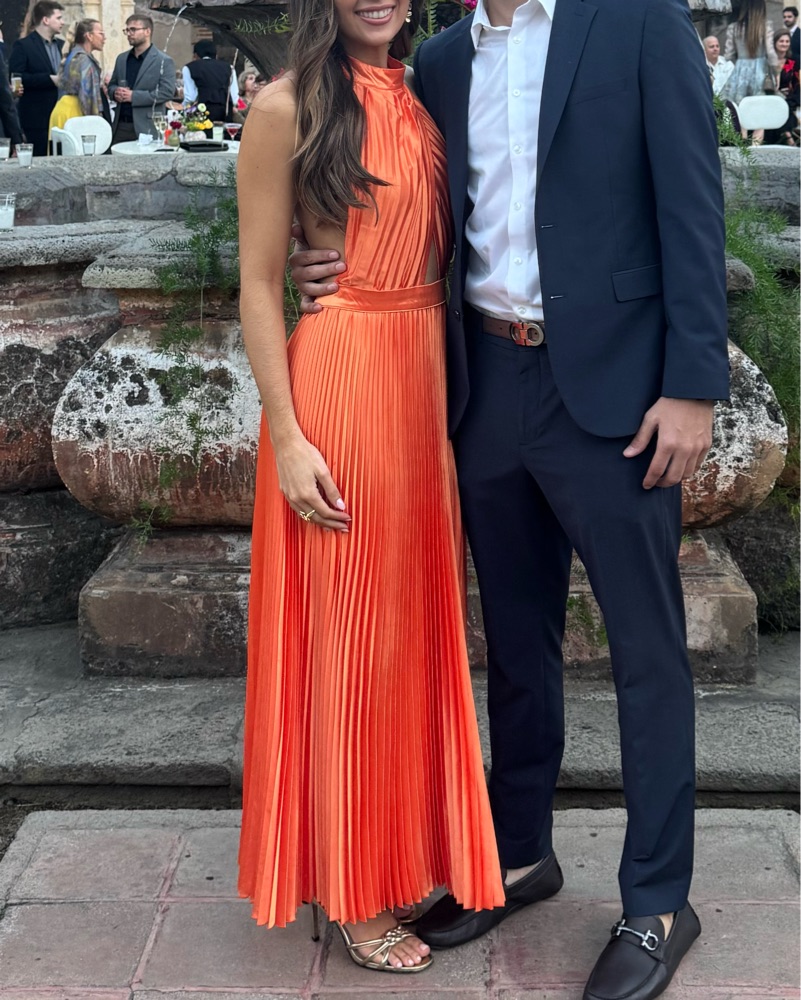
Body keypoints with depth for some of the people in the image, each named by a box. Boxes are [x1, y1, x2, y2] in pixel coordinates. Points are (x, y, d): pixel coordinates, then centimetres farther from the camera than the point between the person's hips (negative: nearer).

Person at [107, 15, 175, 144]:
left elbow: (167, 91, -12)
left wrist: (133, 96, -15)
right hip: (120, 126, 5)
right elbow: (111, 85, 25)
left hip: (146, 128, -5)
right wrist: (115, 92, -1)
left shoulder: (164, 61, -2)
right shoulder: (121, 59, 17)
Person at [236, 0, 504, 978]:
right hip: (336, 388, -6)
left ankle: (416, 849, 32)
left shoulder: (425, 99, 12)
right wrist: (288, 437, -13)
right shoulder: (288, 107, -6)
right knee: (348, 636, 4)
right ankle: (355, 891, 20)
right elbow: (259, 283, -8)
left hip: (429, 382, 6)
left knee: (420, 622, 14)